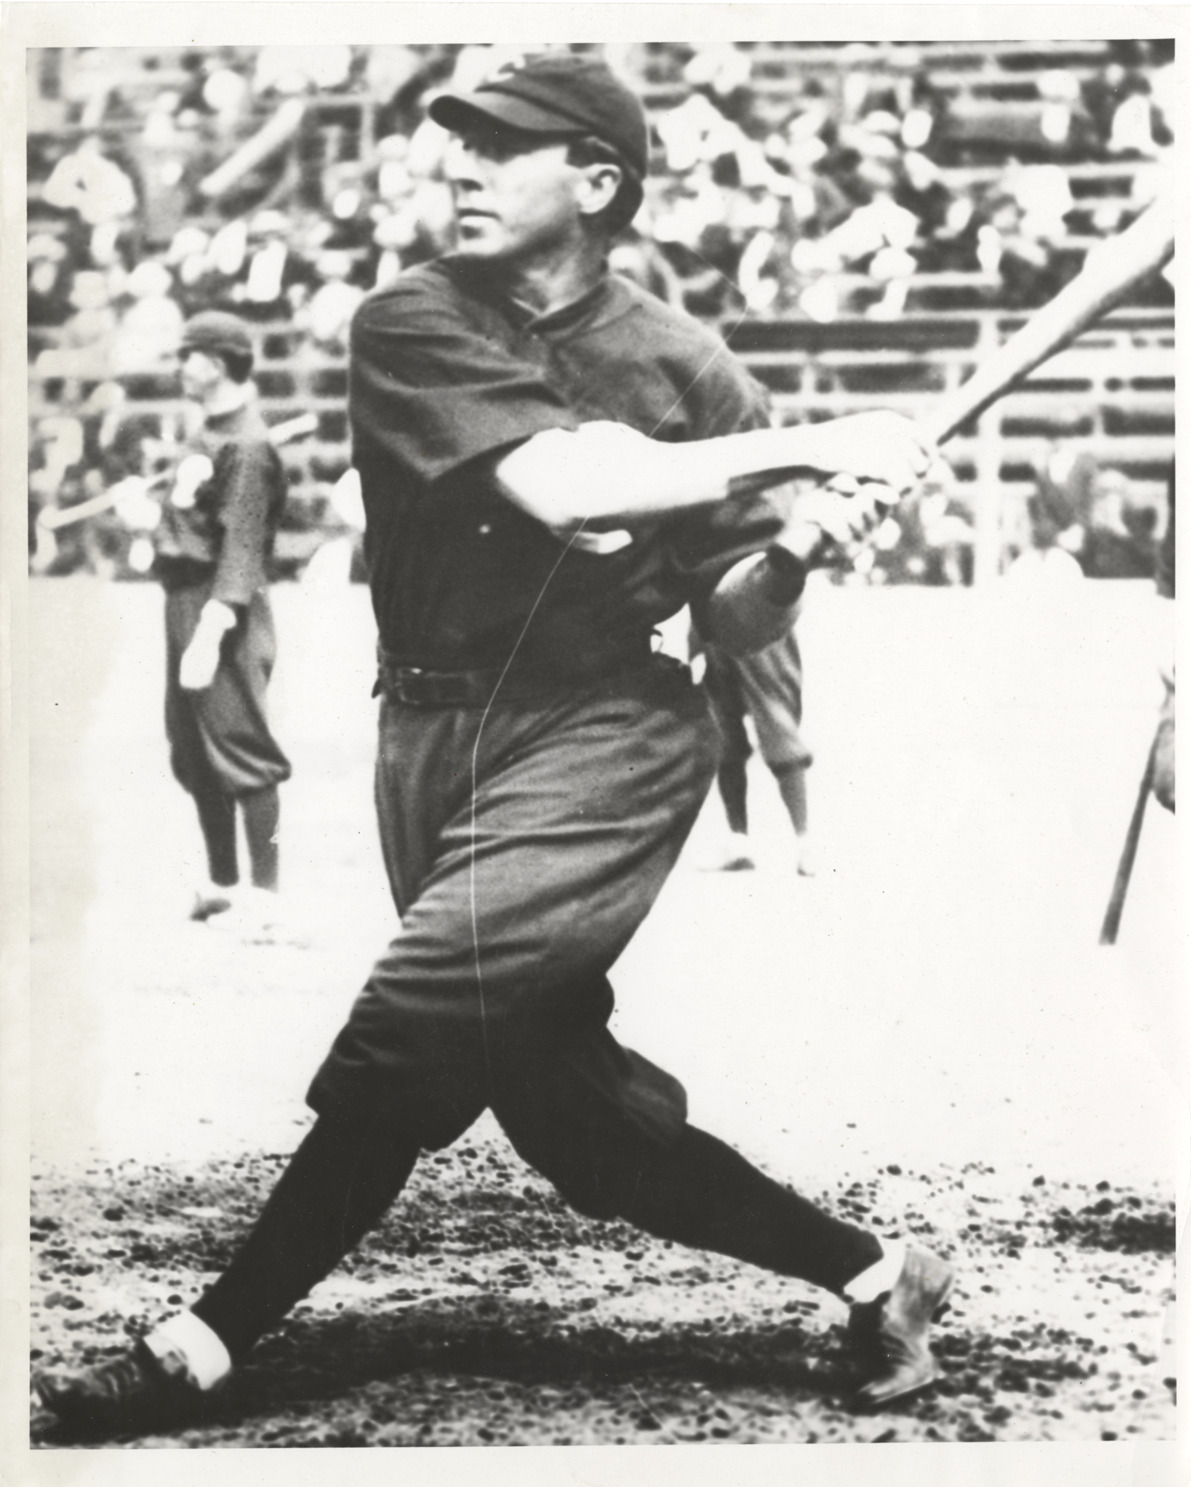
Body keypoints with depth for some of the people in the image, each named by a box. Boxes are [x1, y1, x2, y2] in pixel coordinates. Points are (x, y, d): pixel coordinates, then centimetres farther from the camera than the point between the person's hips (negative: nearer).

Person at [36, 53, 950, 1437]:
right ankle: (868, 1271, 19)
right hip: (437, 736, 3)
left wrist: (798, 544, -15)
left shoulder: (684, 367, 4)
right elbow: (559, 483, -17)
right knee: (563, 1101, 3)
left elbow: (737, 621, 8)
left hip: (604, 738, -2)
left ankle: (211, 1338, -7)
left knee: (410, 1032, -19)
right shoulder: (413, 326, 0)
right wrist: (806, 445, -17)